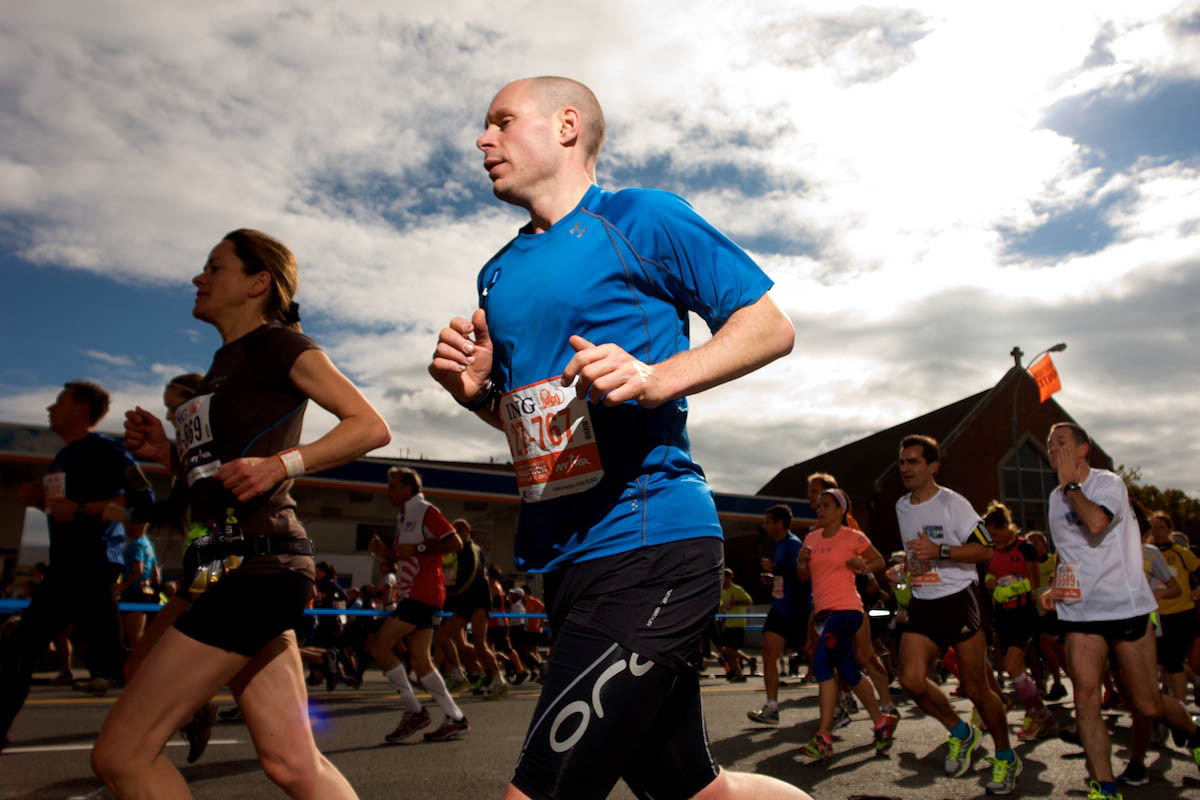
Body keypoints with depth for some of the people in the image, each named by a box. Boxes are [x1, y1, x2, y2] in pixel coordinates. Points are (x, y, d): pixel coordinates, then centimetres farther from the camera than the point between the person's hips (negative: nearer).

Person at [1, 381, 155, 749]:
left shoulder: (104, 450, -11)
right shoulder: (63, 456, 17)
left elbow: (143, 497, -22)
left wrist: (82, 509, -25)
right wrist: (40, 499, 8)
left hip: (94, 567, -9)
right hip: (64, 567, 10)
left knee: (108, 661, -8)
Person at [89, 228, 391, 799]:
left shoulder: (279, 343, -2)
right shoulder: (226, 361, 23)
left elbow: (371, 426, -11)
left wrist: (280, 463, -21)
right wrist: (168, 454, 12)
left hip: (257, 564, -9)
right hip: (229, 567, 9)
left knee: (120, 753, -5)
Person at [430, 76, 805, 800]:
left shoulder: (641, 218, -2)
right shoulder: (500, 275, 19)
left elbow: (771, 327, -4)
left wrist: (657, 378, -19)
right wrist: (475, 388, 4)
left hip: (648, 547, -8)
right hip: (565, 557, 8)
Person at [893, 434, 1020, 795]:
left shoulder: (952, 503, -10)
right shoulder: (901, 507, 11)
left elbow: (985, 550, -14)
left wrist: (940, 551, -24)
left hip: (958, 599, -5)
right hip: (922, 604, 6)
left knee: (975, 688, 1)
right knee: (911, 679, -11)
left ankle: (1006, 758, 25)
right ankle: (960, 732, 16)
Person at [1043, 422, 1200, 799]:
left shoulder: (1108, 482, -9)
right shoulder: (1056, 498, 13)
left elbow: (1096, 522, -32)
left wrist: (1070, 483, -18)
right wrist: (1055, 587, 9)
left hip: (1125, 606, -5)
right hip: (1080, 612, 5)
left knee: (1147, 706, 3)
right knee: (1085, 698, -6)